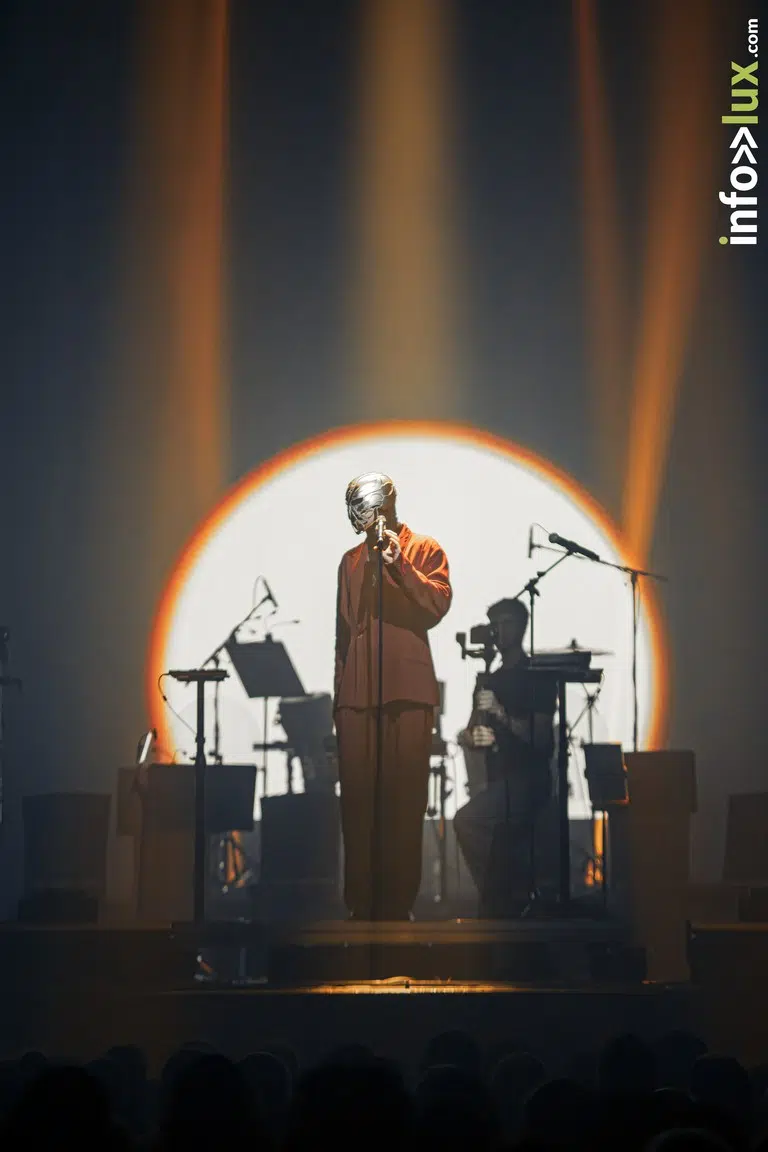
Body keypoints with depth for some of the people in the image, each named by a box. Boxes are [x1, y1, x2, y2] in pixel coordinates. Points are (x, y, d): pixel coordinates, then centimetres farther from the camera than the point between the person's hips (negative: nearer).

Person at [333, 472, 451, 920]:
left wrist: (399, 563, -15)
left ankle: (398, 903, 0)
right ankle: (361, 904, 4)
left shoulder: (424, 550, 7)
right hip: (357, 694, 3)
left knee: (404, 802, -4)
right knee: (358, 800, 0)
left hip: (408, 694, -3)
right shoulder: (352, 560, 19)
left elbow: (438, 605, -9)